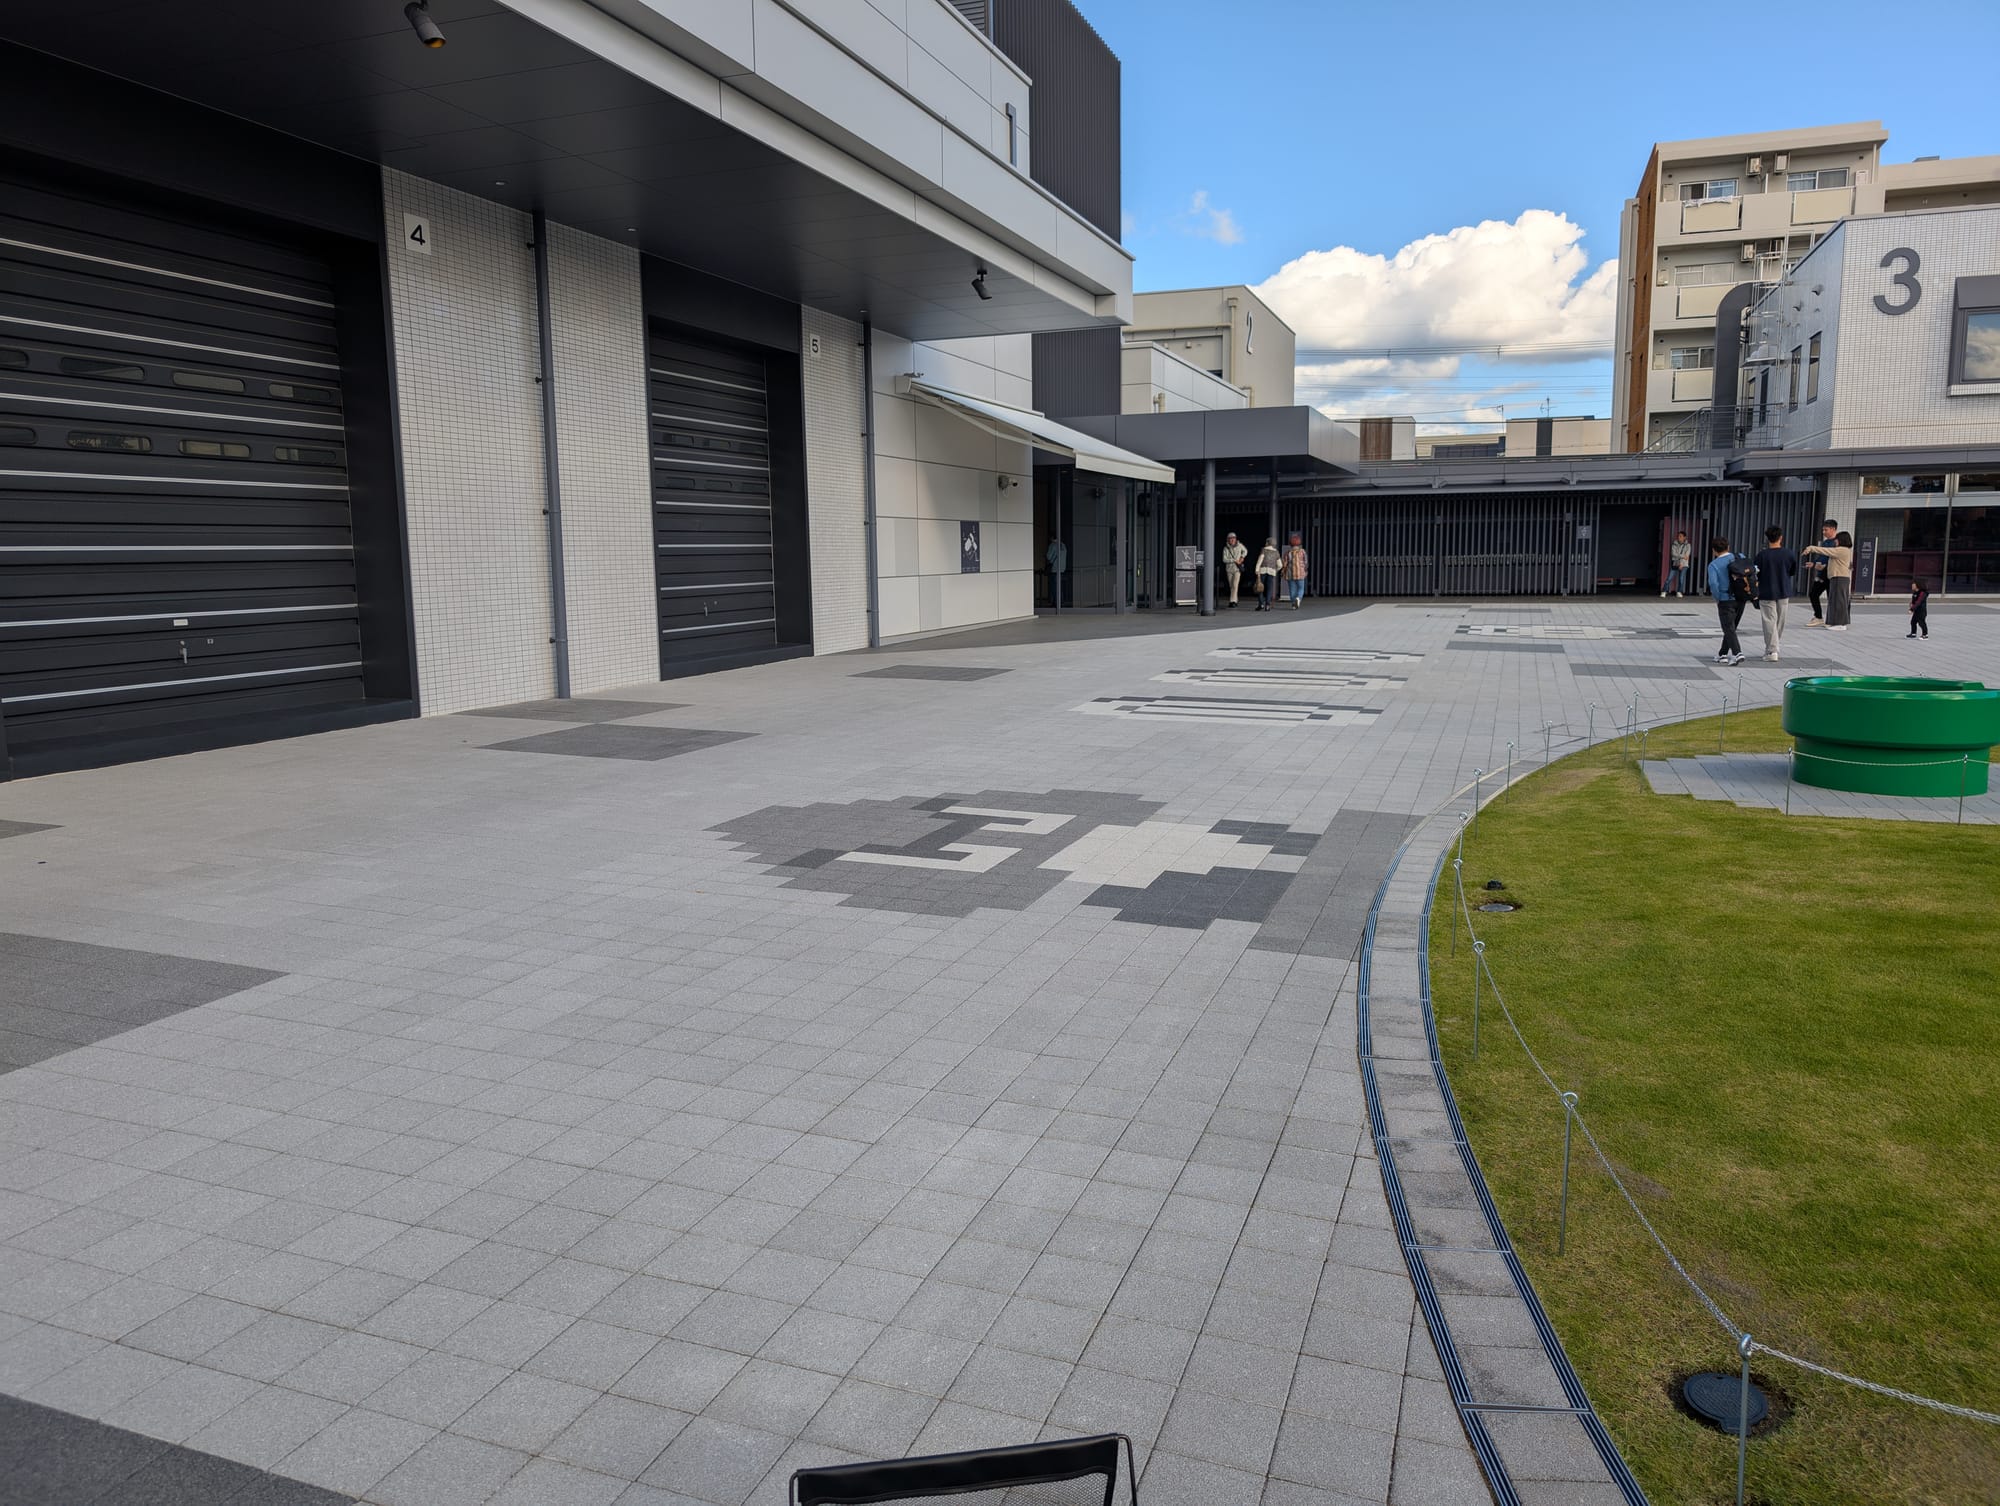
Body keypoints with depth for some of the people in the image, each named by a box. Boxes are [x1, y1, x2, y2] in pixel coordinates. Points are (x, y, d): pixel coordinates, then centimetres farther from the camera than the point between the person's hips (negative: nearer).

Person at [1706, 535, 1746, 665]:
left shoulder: (1713, 565, -10)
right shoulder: (1740, 557, 4)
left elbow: (1713, 583, -22)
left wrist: (1717, 598, -7)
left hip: (1725, 601, -5)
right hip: (1741, 600, 5)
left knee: (1729, 629, -3)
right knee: (1731, 628, 16)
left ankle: (1737, 653, -19)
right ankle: (1723, 654, 22)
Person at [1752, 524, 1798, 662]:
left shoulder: (1762, 555, -13)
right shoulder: (1789, 554, -5)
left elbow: (1756, 574, -9)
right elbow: (1793, 572, 8)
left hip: (1766, 593, -3)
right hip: (1784, 593, 3)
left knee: (1769, 621, 0)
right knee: (1780, 620, 16)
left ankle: (1772, 651, -4)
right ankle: (1776, 646, 27)